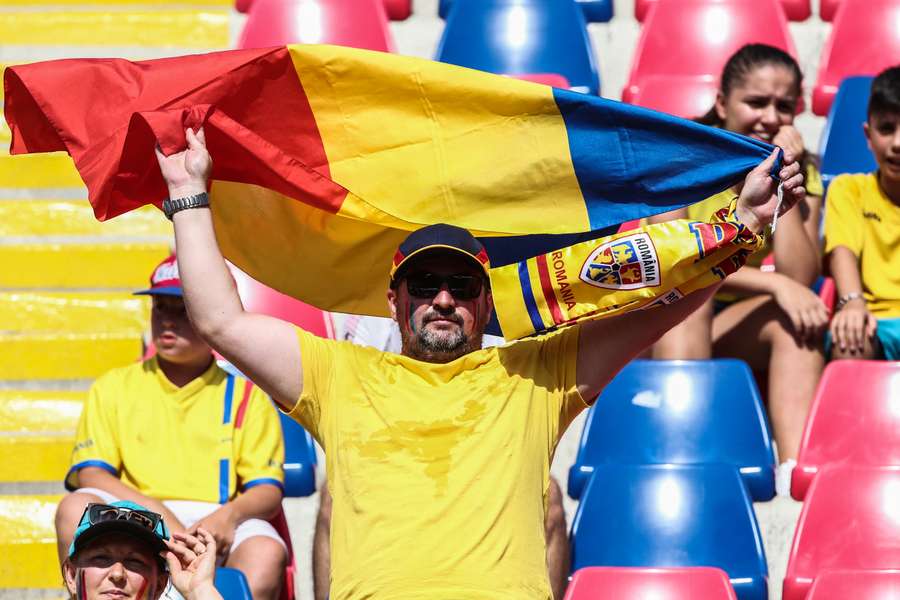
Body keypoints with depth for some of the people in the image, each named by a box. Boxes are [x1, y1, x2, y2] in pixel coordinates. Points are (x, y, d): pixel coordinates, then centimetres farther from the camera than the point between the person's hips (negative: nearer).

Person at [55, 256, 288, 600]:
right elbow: (90, 474, 5)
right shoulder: (113, 388, 18)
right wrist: (158, 514, -13)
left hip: (216, 530, -1)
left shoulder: (244, 396, 16)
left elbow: (268, 490, 8)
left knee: (267, 551, -34)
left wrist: (230, 514, -17)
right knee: (76, 507, -30)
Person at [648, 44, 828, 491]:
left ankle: (795, 468, -45)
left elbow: (799, 279, -16)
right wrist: (775, 284, -34)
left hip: (740, 336, 3)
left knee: (795, 316, -28)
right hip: (664, 324, -3)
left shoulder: (800, 169, 0)